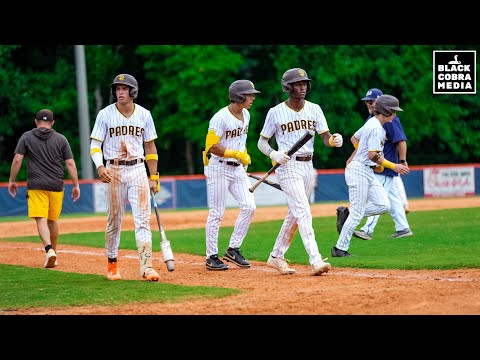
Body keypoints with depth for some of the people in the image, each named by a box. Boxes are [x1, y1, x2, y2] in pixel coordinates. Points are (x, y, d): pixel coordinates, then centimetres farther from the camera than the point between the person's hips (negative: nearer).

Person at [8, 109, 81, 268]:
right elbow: (70, 164, 1)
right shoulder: (61, 139, 7)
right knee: (53, 220, 15)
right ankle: (53, 256, 23)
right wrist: (76, 185, 4)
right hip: (56, 186, 2)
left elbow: (17, 160, -3)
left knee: (41, 220, -9)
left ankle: (49, 250, -30)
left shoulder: (26, 137, 4)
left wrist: (12, 181, 5)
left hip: (36, 185, -2)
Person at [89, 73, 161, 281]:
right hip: (114, 171, -1)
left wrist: (153, 177, 7)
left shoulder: (144, 114, 5)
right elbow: (95, 146, -2)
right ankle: (112, 264, 19)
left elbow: (150, 147, 11)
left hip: (138, 170, 1)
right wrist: (100, 167, -20)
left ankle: (146, 266, -14)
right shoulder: (105, 114, -1)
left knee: (143, 219, -8)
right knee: (114, 220, 5)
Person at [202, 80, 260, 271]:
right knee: (217, 213, -3)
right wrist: (236, 154, -22)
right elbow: (212, 146, -21)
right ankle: (211, 257, 7)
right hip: (219, 168, -8)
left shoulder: (245, 115, 8)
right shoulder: (221, 117, -17)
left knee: (249, 206, -3)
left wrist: (244, 158, 15)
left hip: (238, 169, 8)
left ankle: (233, 250, 7)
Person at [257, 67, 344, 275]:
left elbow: (325, 138, -1)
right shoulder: (276, 112, -6)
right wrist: (273, 154, -21)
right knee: (303, 213, -16)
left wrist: (335, 141, -25)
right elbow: (262, 141, 0)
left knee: (294, 214, 13)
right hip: (288, 166, -6)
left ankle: (276, 256, 26)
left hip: (307, 166, 6)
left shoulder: (314, 109, 5)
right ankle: (315, 261, -25)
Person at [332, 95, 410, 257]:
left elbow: (354, 138, 26)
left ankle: (347, 214, 11)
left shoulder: (371, 123, 12)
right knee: (358, 212, -6)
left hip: (368, 172, 10)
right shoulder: (376, 128, -17)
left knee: (383, 206, 1)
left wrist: (356, 155, 38)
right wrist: (394, 166, -20)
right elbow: (373, 156, -23)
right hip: (359, 171, -10)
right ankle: (340, 249, 0)